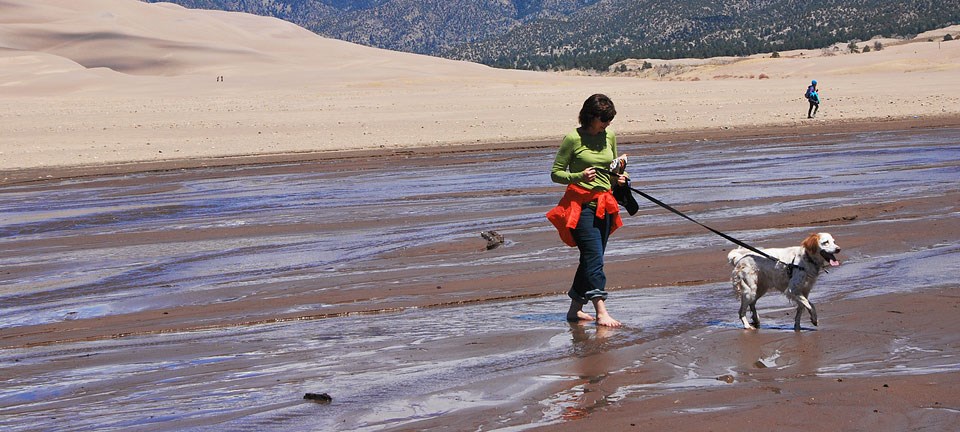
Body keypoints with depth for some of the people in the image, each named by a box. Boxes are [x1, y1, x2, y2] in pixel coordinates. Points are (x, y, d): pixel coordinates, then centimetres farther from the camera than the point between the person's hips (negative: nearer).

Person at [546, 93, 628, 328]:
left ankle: (575, 309, 19)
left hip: (604, 205, 7)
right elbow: (556, 173, -6)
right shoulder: (573, 139, -9)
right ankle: (601, 312, -18)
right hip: (581, 205, -7)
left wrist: (619, 176, 1)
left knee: (591, 259, 9)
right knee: (594, 258, -14)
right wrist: (579, 176, -23)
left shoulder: (609, 136, 10)